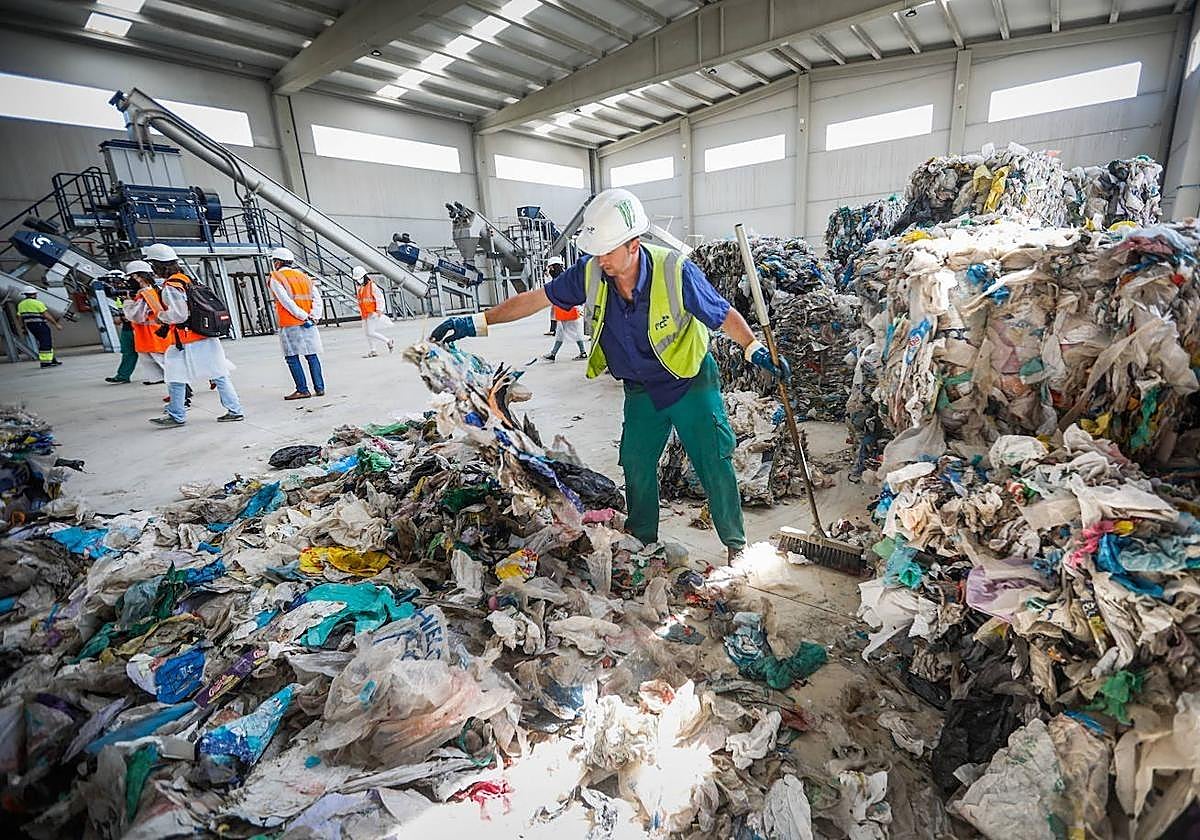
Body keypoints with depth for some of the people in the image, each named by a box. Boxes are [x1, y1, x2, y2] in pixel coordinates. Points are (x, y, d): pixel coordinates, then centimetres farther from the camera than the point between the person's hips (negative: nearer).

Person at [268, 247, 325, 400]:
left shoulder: (276, 278, -3)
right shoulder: (303, 276, 14)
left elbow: (286, 302, -14)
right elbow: (317, 298, 5)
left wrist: (303, 316, -12)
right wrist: (313, 316, -2)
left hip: (290, 324, -5)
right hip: (308, 324, 5)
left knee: (292, 357, 0)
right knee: (312, 355, 7)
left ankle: (303, 390, -2)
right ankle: (319, 388, 6)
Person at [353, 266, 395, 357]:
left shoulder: (372, 286, -10)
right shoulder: (359, 288, 14)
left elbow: (380, 299, -12)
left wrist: (378, 310, -17)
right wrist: (360, 311, 22)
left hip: (372, 314, -8)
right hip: (364, 315, 8)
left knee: (371, 333, -13)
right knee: (367, 333, 7)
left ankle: (389, 342, 0)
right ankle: (372, 351, 14)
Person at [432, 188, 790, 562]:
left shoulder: (676, 271, -25)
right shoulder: (590, 273, -15)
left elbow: (723, 314, -12)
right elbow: (536, 298, -6)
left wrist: (754, 349, -21)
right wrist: (478, 322, -7)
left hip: (691, 382, -3)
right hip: (641, 391, 4)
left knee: (714, 461, 1)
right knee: (636, 464, 9)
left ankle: (736, 544, 21)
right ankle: (641, 543, 30)